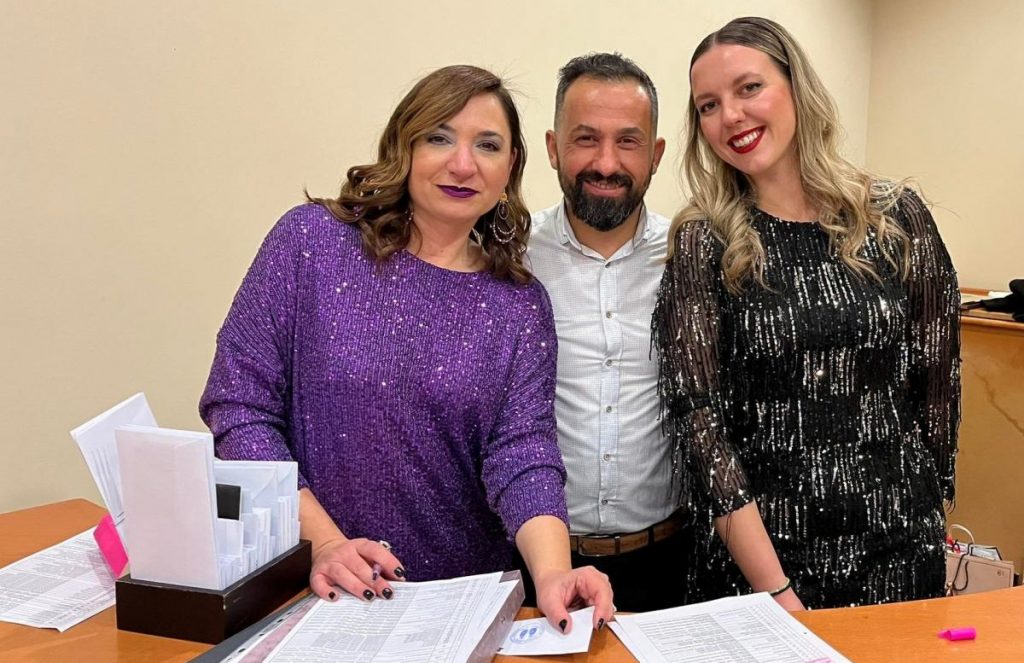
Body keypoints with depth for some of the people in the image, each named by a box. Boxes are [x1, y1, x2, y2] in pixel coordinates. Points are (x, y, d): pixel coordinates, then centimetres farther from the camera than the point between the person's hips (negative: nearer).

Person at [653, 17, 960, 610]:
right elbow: (698, 418, -12)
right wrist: (775, 589, -18)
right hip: (755, 555, -2)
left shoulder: (897, 217, -2)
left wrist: (928, 503, 10)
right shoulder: (702, 242, -7)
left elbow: (938, 378, 6)